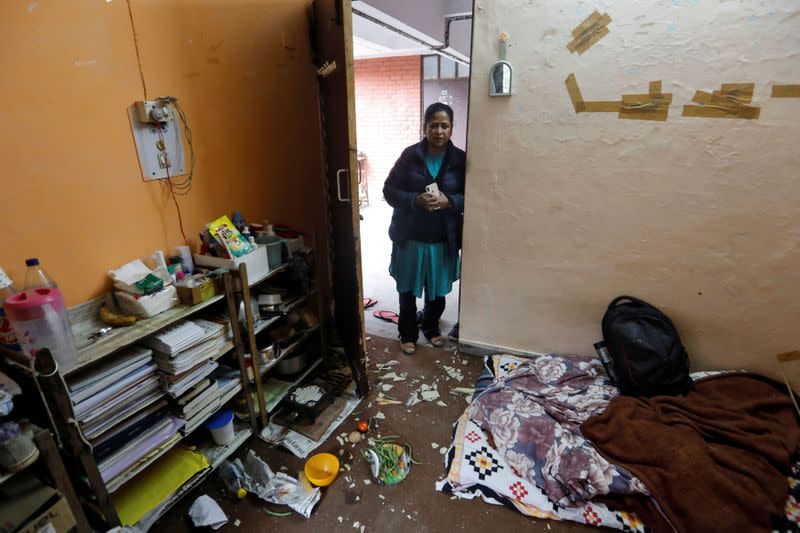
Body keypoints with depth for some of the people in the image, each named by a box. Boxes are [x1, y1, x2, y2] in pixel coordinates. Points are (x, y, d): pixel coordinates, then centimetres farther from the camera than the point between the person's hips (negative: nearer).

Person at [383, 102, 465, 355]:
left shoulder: (460, 159, -3)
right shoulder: (410, 155, -6)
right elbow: (389, 191, -6)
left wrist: (448, 201, -20)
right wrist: (416, 200, -22)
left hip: (443, 240, 1)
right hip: (410, 238, -1)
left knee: (438, 290, 16)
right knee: (407, 290, 11)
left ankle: (431, 328, 42)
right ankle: (408, 334, 32)